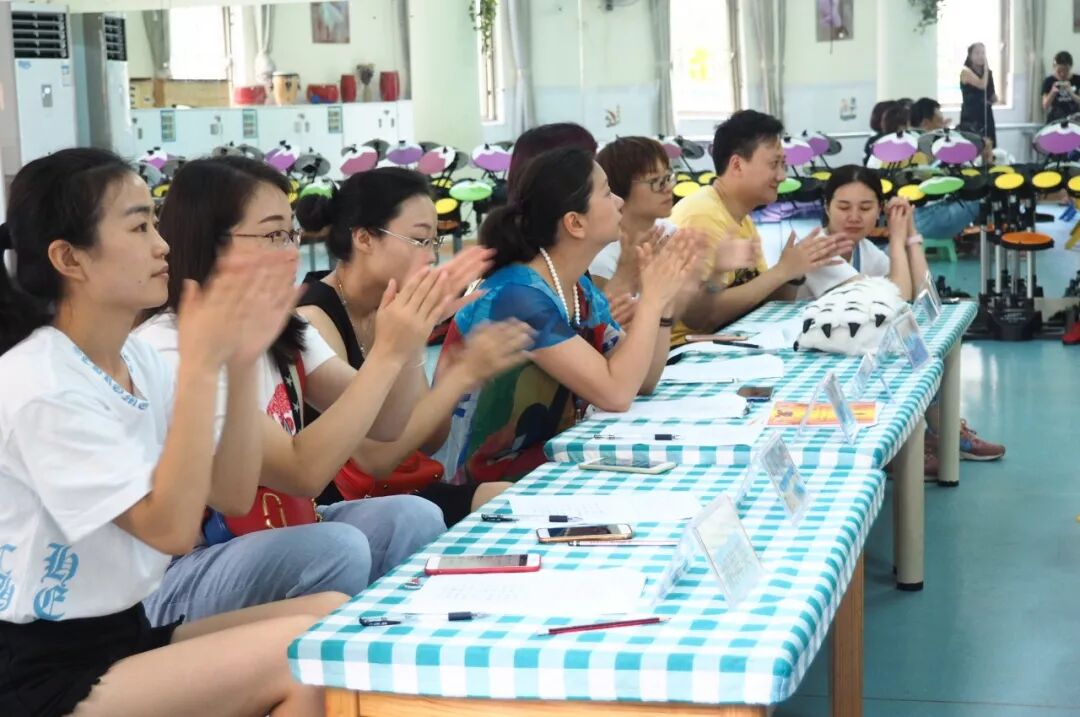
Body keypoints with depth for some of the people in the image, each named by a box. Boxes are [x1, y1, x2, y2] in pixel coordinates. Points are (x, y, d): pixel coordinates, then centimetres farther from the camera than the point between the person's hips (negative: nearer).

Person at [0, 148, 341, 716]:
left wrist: (243, 362, -9)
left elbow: (231, 495, 3)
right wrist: (200, 363, -25)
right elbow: (171, 527, -23)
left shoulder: (136, 359, 7)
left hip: (125, 631, 9)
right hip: (47, 671, -8)